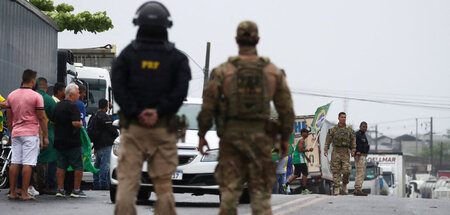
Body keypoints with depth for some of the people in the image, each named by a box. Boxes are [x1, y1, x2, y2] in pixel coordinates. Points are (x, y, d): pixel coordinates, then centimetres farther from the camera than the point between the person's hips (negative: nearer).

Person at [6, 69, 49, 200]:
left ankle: (12, 192, 8)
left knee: (14, 163, 7)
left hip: (16, 133, 5)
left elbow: (9, 118, 12)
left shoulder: (11, 95, 8)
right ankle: (24, 193, -8)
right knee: (27, 164, -6)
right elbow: (42, 118, -7)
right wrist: (45, 136, 0)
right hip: (31, 133, -5)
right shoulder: (36, 96, -7)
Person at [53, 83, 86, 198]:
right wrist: (81, 124, -4)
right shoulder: (73, 106, -14)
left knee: (60, 166, 9)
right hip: (73, 141, -7)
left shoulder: (57, 105, 11)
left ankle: (60, 189, 6)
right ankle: (76, 190, 0)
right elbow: (75, 123, -24)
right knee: (78, 167, 1)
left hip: (59, 141, 7)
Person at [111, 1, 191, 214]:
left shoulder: (128, 54, 4)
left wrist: (135, 113, -7)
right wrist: (158, 111, -10)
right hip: (164, 127, 0)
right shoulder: (177, 57, 4)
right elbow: (180, 90, -7)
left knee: (127, 181, -1)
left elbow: (118, 87, -6)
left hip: (132, 126, 0)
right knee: (163, 183, 5)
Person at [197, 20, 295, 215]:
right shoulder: (274, 72, 2)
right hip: (260, 137, 1)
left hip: (231, 135, 0)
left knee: (229, 191, 4)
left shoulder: (222, 71, -2)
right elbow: (286, 109, 2)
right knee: (260, 192, 4)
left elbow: (208, 107, -2)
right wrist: (285, 138, 12)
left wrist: (202, 134, 9)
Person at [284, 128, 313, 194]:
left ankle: (286, 185, -1)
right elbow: (300, 150, -23)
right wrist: (308, 150, -13)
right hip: (300, 159, -10)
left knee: (296, 174, 10)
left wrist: (306, 157, 28)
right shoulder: (302, 140, -12)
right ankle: (304, 190, -1)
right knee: (305, 174, -4)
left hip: (295, 159, 10)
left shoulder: (300, 140, 21)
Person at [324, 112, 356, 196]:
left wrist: (353, 150, -3)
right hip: (336, 152, -1)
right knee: (336, 171, -3)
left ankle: (344, 185, 15)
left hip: (345, 152, 1)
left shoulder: (349, 129, 8)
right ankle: (336, 189, 0)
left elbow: (353, 140, 9)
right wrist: (326, 150, -10)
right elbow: (328, 140, 1)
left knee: (346, 170, -9)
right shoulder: (333, 129, 3)